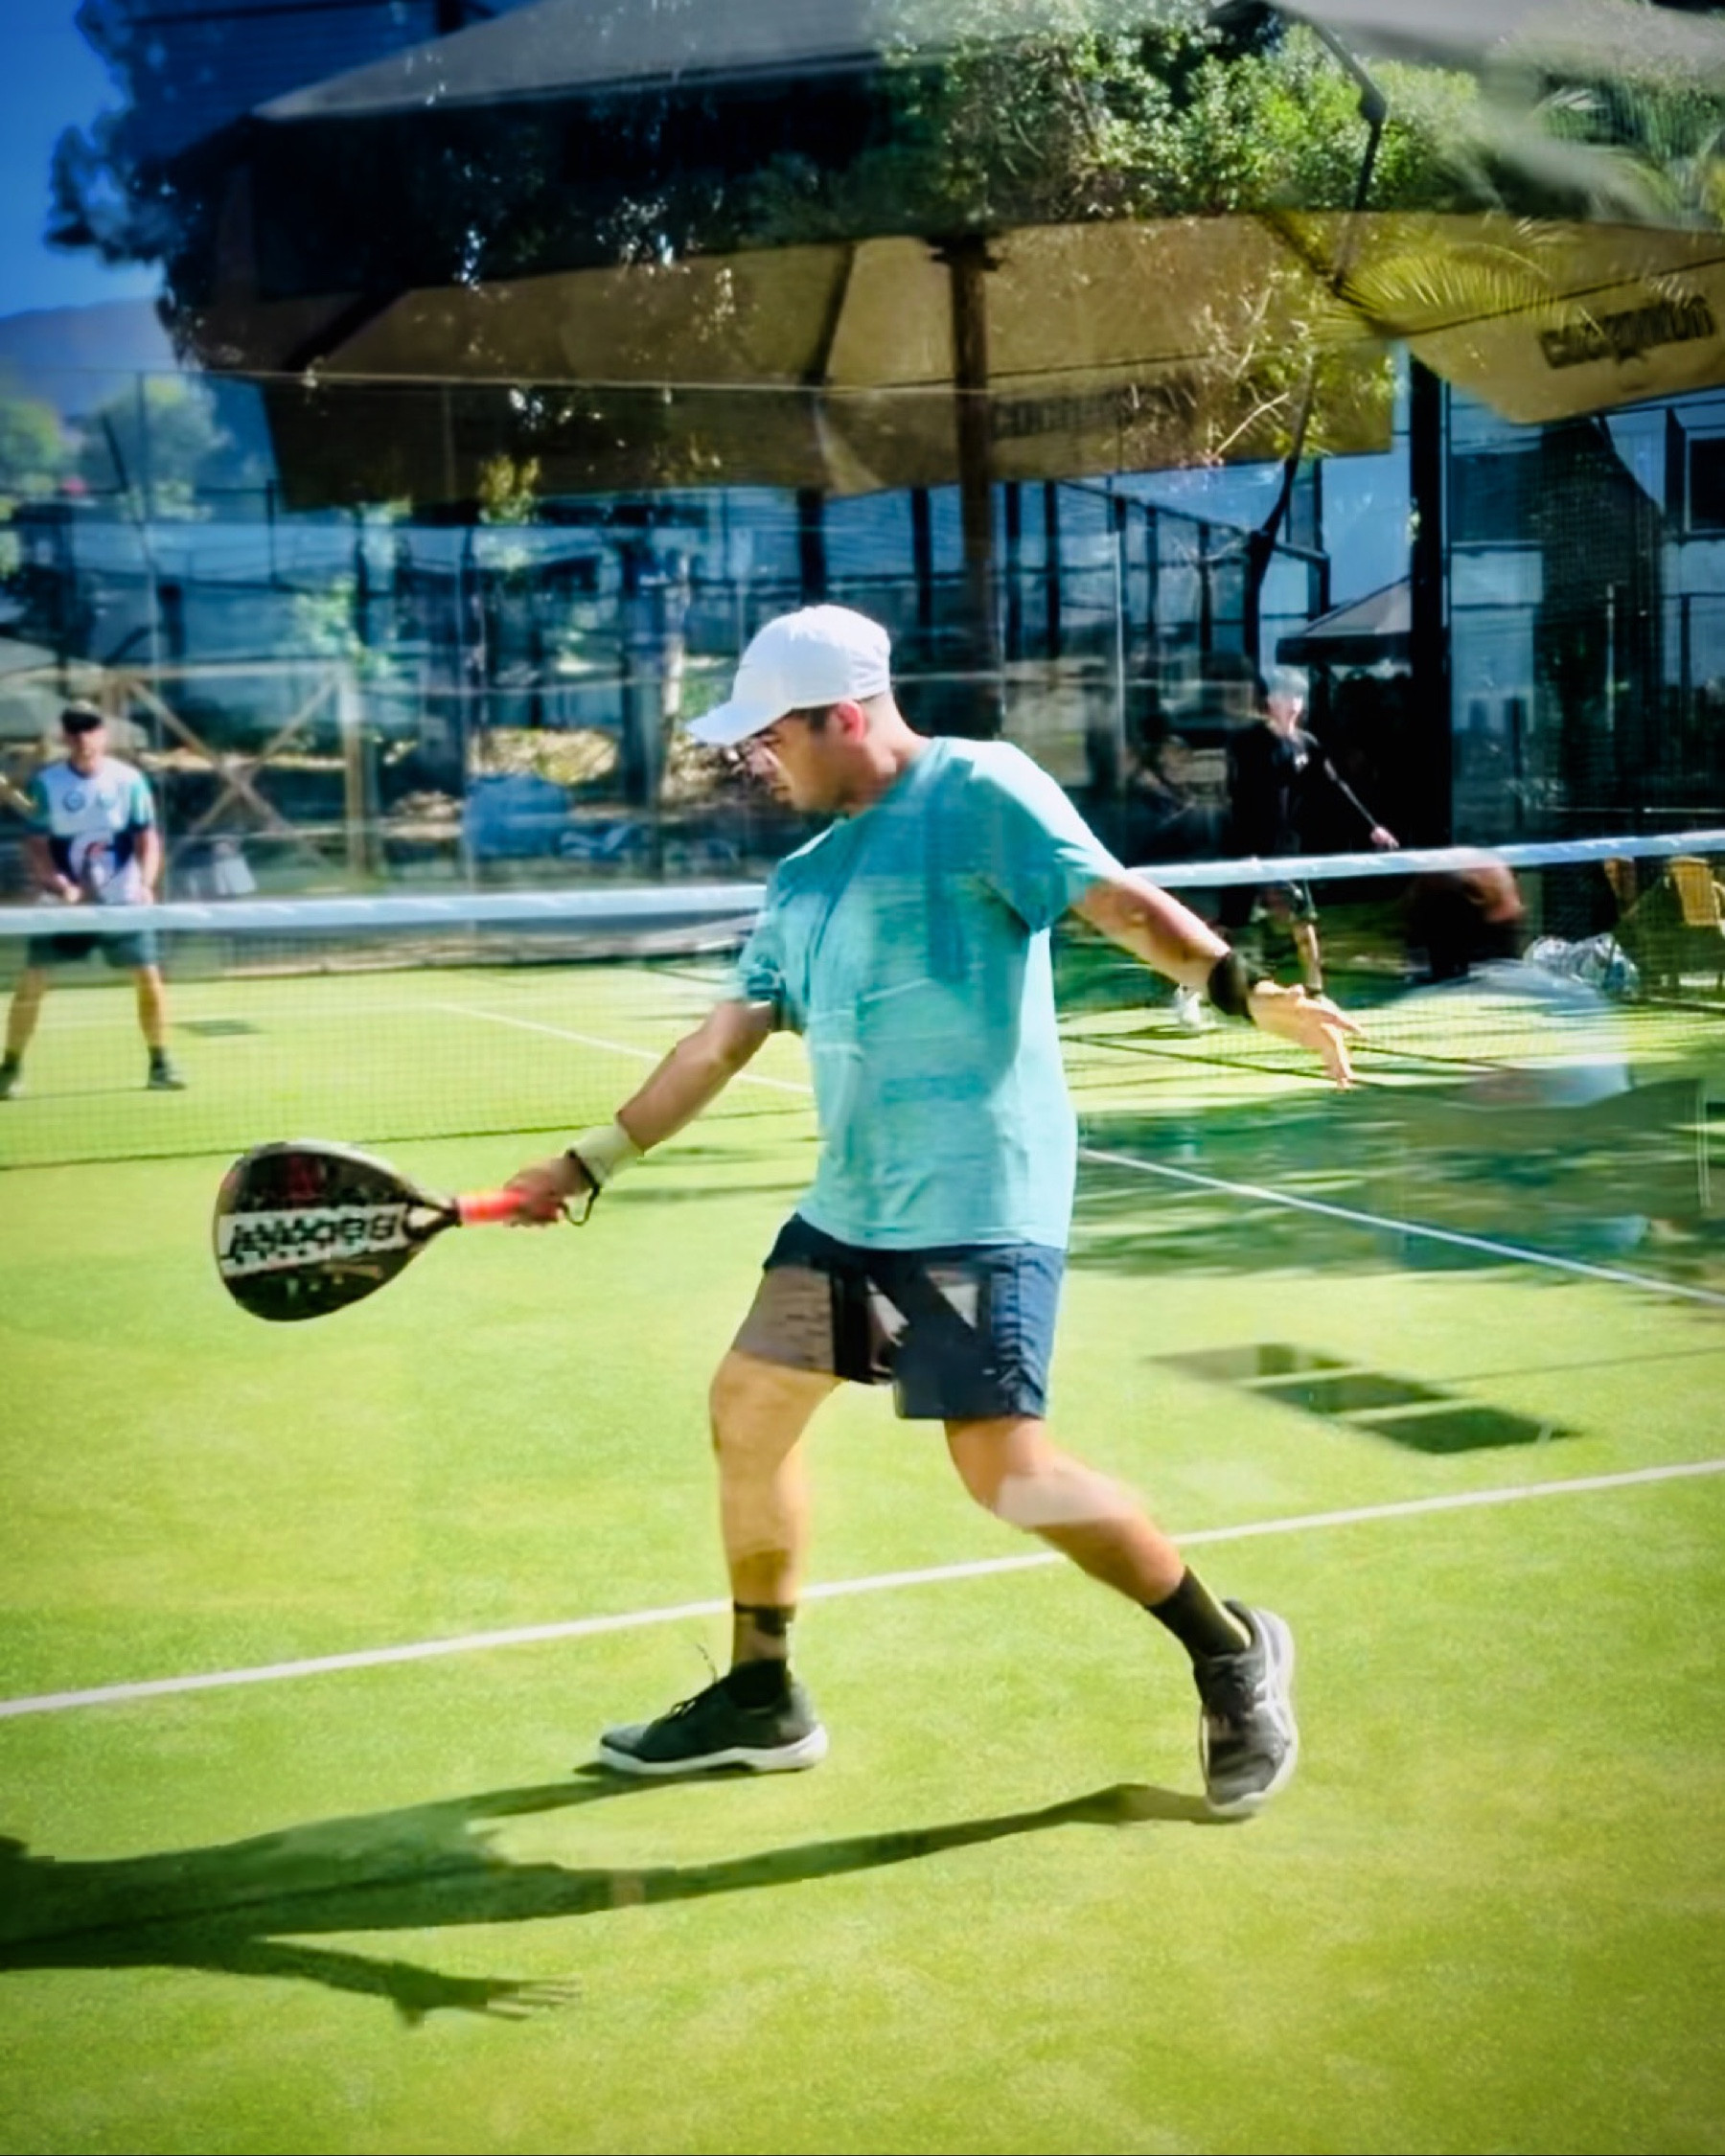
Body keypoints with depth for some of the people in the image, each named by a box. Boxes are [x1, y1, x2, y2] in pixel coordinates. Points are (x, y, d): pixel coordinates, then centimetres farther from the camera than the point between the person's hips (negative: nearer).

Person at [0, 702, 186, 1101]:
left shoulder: (129, 780, -5)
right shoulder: (47, 783, -5)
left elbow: (147, 838, -3)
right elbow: (36, 845, -4)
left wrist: (146, 884, -20)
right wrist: (59, 884, -19)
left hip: (122, 900, 0)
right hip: (64, 902, 0)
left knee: (149, 976, -5)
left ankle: (160, 1064, 10)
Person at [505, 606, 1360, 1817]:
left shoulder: (978, 791, -7)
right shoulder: (804, 882, 16)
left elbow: (1120, 902, -17)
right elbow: (723, 1042, 21)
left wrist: (1245, 990, -33)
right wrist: (588, 1166, 21)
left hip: (978, 1204, -9)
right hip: (849, 1204, 9)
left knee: (1005, 1466, -13)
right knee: (749, 1411, 11)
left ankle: (1230, 1651, 7)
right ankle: (760, 1701, 27)